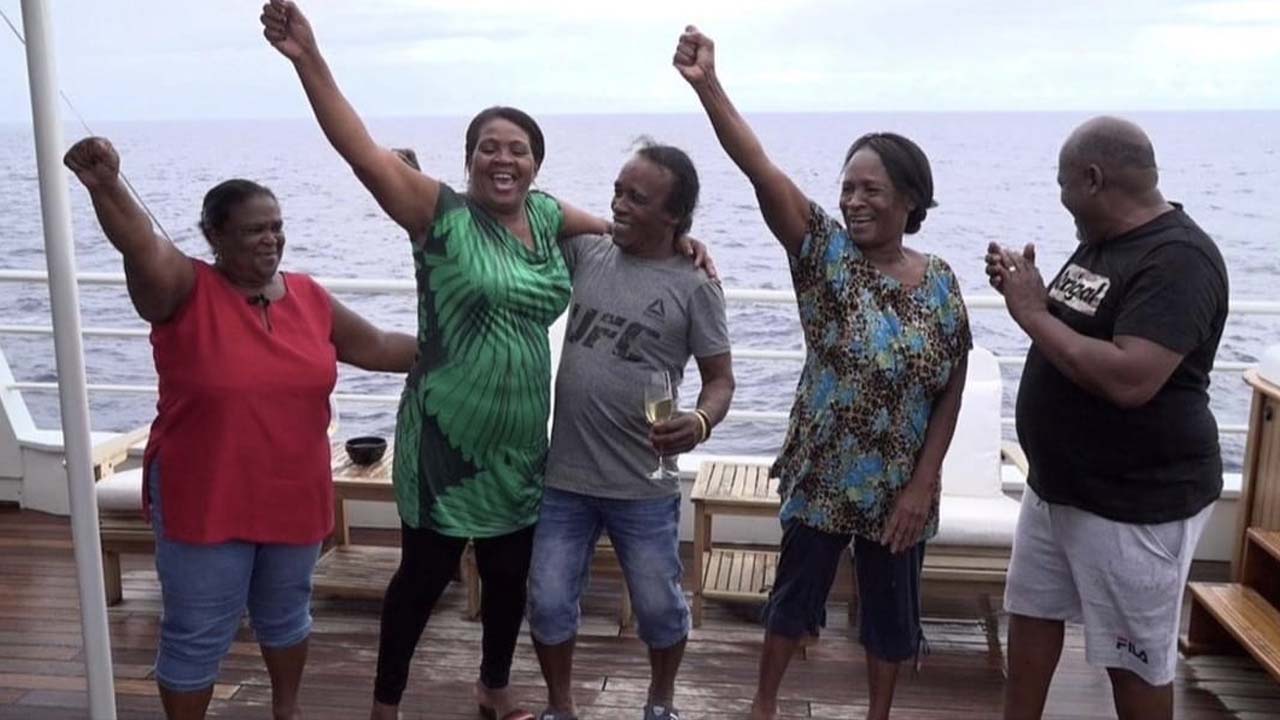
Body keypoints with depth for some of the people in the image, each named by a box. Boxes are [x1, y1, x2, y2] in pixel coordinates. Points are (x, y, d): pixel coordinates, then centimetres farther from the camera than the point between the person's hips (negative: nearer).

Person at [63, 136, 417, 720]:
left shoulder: (309, 297, 1)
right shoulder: (185, 291, -13)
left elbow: (377, 347, 12)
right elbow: (142, 247, -34)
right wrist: (105, 185, -53)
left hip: (295, 498, 5)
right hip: (203, 502, -4)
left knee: (285, 612, 24)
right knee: (197, 635, 8)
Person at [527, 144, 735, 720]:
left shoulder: (695, 287, -7)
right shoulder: (586, 252, 3)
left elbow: (720, 378, -6)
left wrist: (701, 422, -26)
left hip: (643, 488, -3)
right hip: (563, 477, 3)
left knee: (659, 606, 13)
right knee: (548, 602, 10)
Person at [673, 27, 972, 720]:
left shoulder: (938, 281, -4)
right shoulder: (824, 253, -9)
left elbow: (951, 390, -2)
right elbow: (762, 172, -23)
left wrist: (924, 482, -8)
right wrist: (708, 86, -35)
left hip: (901, 486, 1)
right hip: (820, 476, -1)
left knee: (891, 609, 16)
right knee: (794, 594, 15)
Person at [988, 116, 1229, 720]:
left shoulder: (1178, 259, -22)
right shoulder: (1098, 242, 7)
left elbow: (1128, 379, -33)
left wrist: (1032, 313, -23)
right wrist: (1024, 291, 0)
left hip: (1137, 501, -9)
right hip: (1057, 483, 9)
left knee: (1136, 657, 7)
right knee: (1032, 611, 19)